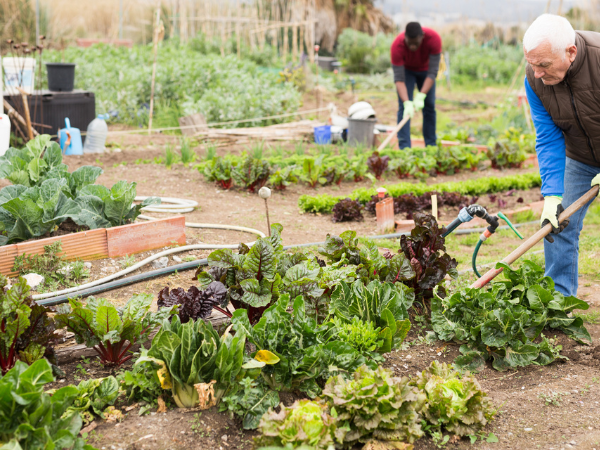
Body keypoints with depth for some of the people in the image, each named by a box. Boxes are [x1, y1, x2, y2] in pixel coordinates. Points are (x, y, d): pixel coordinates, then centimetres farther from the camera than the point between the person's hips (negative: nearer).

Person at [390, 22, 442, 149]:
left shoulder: (434, 38, -36)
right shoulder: (397, 46, -38)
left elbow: (433, 72, -34)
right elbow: (399, 79, -36)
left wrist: (421, 96, -44)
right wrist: (407, 103, -48)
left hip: (425, 69, 2)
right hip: (406, 69, -2)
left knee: (429, 106, 0)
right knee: (403, 107, -15)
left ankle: (431, 146, 7)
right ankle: (404, 147, -18)